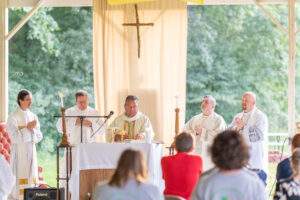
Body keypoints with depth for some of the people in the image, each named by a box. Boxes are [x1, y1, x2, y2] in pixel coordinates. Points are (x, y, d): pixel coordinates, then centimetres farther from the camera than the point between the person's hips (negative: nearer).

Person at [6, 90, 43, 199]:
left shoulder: (33, 116, 11)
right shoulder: (13, 117, -6)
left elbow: (39, 136, 9)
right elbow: (14, 136, -13)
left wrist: (33, 129, -10)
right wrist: (27, 127, -15)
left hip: (31, 151, 5)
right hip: (19, 151, -5)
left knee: (32, 177, 3)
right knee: (20, 178, -9)